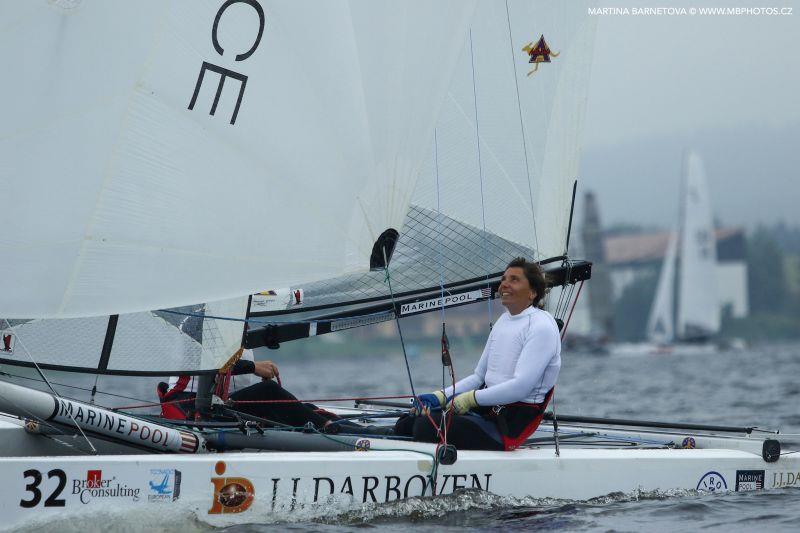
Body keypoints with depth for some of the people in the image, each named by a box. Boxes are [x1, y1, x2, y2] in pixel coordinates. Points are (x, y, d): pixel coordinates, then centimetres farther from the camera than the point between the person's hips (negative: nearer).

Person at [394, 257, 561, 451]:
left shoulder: (542, 326, -12)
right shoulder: (504, 320, 18)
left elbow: (521, 387, -22)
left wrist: (470, 398, -18)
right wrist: (441, 396, 5)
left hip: (511, 422, -10)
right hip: (485, 407, 10)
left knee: (427, 427, -26)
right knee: (405, 424, 1)